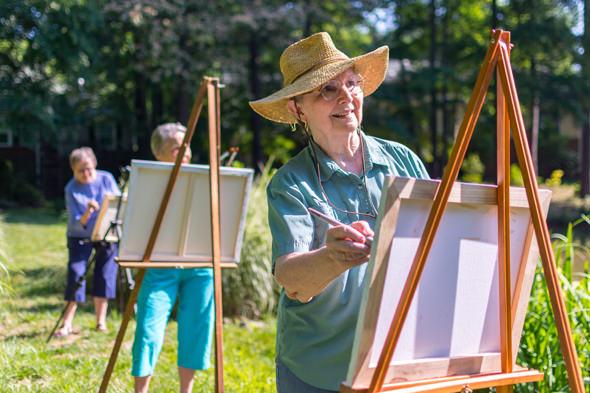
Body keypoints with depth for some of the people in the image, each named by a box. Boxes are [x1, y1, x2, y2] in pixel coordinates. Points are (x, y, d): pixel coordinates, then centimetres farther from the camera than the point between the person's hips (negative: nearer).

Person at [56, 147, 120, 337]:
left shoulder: (106, 179, -9)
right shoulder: (71, 189, -15)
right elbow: (76, 224, -21)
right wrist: (87, 214, -41)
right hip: (80, 237, -2)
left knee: (105, 276, 1)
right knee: (76, 276, -9)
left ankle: (101, 321, 12)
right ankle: (66, 324, -4)